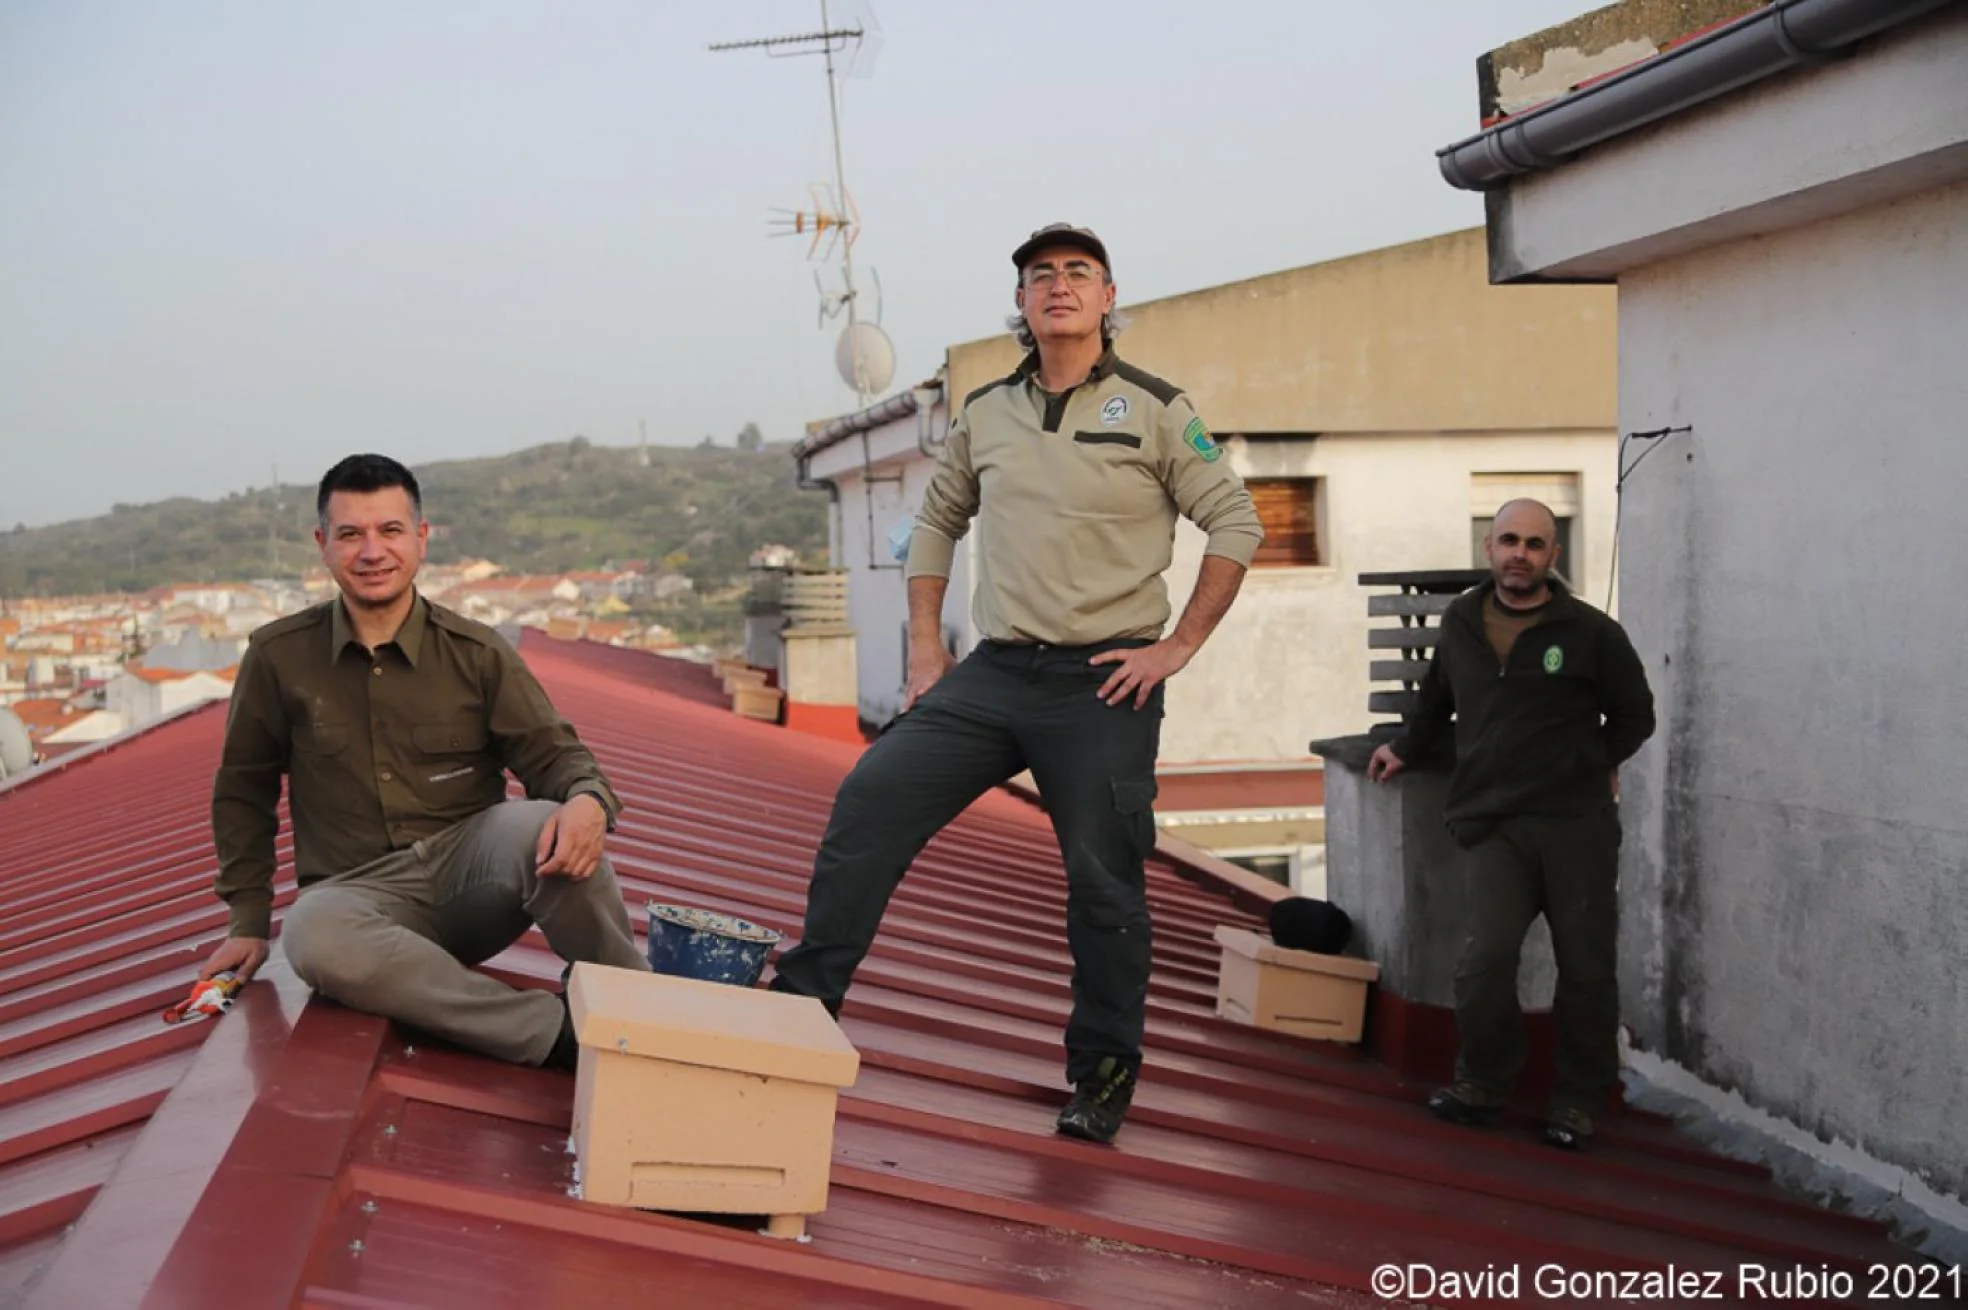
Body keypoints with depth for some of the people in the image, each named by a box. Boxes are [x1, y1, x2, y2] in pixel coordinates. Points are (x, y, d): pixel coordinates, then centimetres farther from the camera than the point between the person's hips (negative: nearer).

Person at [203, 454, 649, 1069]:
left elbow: (553, 754, -1)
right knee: (315, 937, -37)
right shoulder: (278, 656, 3)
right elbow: (242, 792, 14)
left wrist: (588, 800, -26)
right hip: (361, 890, 0)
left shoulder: (477, 653, 2)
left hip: (471, 866, 0)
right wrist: (249, 921, 10)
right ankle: (560, 1033, -36)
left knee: (540, 825, -34)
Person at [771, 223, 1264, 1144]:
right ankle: (801, 1007, 1)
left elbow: (1236, 525, 0)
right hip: (994, 670, 4)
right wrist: (924, 652, 12)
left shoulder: (1153, 409, -1)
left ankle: (1102, 1076, 19)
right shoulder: (986, 413, 10)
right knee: (868, 803, -9)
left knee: (1104, 882, 1)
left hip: (1104, 683, -3)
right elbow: (936, 523, 20)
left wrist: (1177, 646, -7)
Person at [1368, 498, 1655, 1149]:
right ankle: (1483, 1081, 8)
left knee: (1585, 967, 3)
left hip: (1578, 825, -1)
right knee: (1485, 957, -14)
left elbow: (1635, 715, 14)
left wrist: (1593, 763, 8)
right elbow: (1435, 699, 31)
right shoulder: (1459, 624, 12)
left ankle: (1577, 1099, 20)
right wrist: (1405, 748, 29)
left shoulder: (1591, 631, 2)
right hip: (1494, 825, 1)